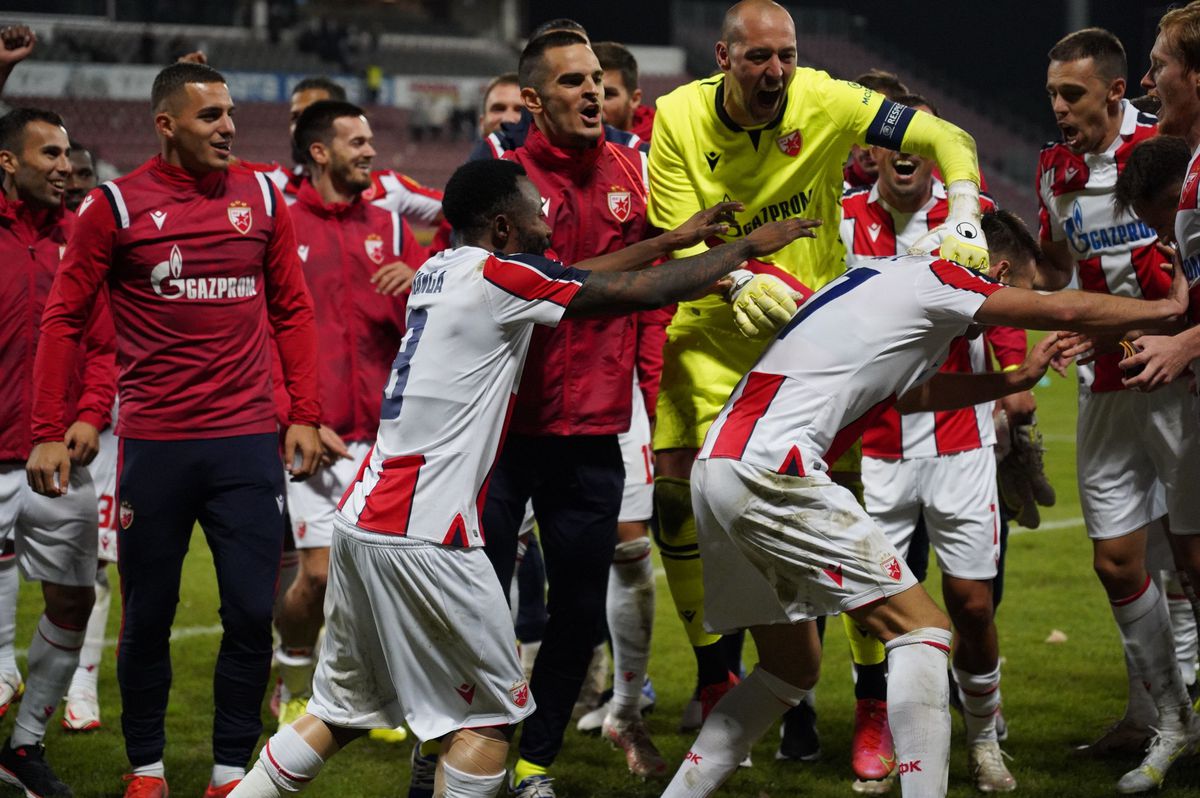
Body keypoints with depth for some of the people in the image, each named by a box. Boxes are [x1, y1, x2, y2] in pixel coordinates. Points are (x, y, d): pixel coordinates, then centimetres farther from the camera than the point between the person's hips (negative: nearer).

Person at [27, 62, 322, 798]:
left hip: (248, 443, 2)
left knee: (252, 613, -1)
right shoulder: (118, 206, -2)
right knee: (148, 619, 7)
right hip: (155, 446, -2)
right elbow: (65, 318, 1)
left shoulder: (263, 199, 6)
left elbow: (293, 310, 13)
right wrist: (48, 432, -4)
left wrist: (304, 415, 6)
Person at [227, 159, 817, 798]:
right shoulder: (499, 276, -10)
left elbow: (571, 278, 25)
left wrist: (672, 239, 30)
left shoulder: (441, 269, 13)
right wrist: (748, 247, 9)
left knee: (342, 712, 17)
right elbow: (648, 291, -4)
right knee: (491, 716, 2)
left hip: (364, 519, 9)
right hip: (421, 536, -9)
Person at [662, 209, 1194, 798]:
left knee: (791, 666, 21)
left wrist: (1015, 380, 41)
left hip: (716, 468, 10)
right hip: (769, 473, -10)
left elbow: (906, 393, 40)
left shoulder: (883, 278, 25)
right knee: (921, 629, -7)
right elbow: (1066, 312, -2)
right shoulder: (933, 279, -1)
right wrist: (1167, 308, 14)